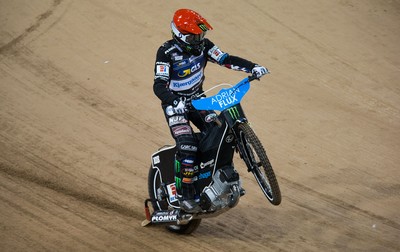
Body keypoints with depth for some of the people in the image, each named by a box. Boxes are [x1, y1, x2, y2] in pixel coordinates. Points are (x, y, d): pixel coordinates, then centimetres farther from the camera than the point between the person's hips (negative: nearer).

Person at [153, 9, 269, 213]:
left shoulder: (203, 45, -7)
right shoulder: (166, 52, -22)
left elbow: (226, 60, -12)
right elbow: (159, 85, -30)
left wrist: (252, 67, -27)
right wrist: (174, 101, -49)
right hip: (175, 103, -6)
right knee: (187, 146, -24)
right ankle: (183, 193, -14)